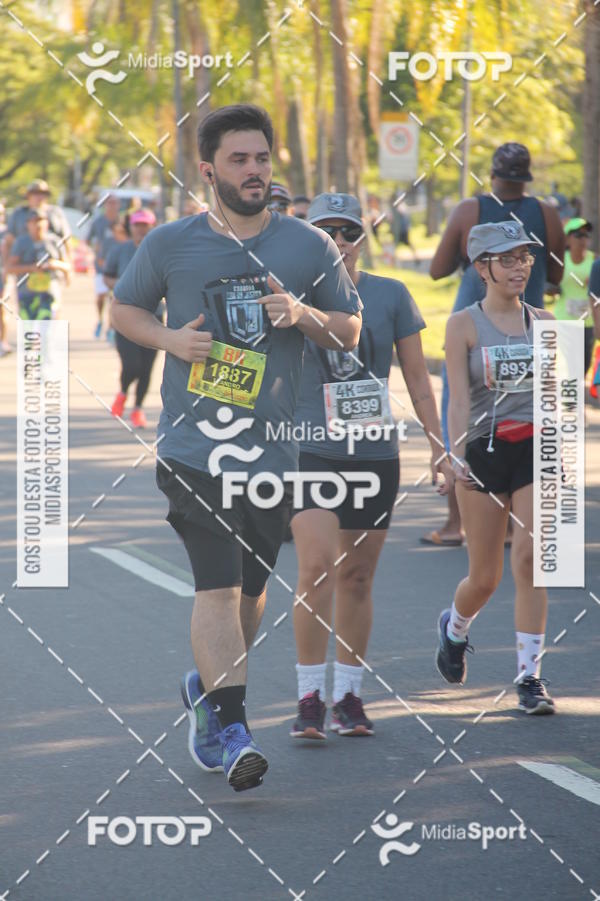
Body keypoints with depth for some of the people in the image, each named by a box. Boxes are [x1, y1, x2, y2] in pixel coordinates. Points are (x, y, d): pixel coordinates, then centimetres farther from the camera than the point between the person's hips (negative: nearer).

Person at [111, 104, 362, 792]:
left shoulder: (309, 247, 5)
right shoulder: (170, 244, 2)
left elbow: (350, 330, 12)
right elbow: (123, 308, 16)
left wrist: (303, 315, -9)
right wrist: (169, 338, -5)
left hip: (270, 448, 3)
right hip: (192, 445, -3)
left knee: (250, 588, 12)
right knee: (218, 584, -15)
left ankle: (207, 687, 38)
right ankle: (230, 727, -17)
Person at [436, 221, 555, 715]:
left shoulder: (543, 321, 8)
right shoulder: (464, 325, -2)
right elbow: (459, 398, -8)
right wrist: (459, 457, -19)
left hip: (536, 450, 2)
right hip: (485, 451, -2)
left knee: (530, 557, -14)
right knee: (485, 576, 6)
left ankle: (530, 675, -10)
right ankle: (454, 627, 40)